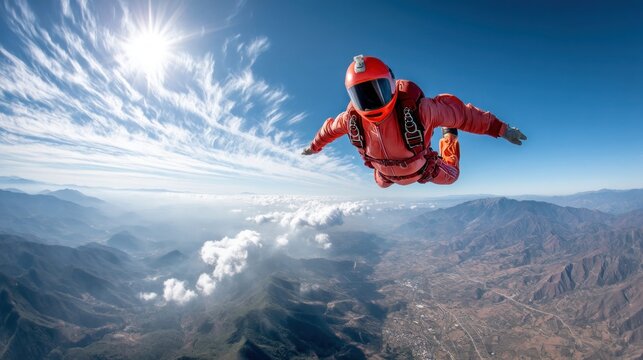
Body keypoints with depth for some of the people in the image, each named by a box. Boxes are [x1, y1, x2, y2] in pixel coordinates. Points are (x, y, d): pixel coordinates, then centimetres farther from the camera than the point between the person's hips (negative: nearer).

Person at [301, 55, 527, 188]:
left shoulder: (416, 109, -44)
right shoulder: (352, 119, -34)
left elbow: (458, 112, -28)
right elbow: (331, 128, -11)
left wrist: (500, 128, -20)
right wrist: (315, 147, 8)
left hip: (423, 168, -2)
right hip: (387, 173, 3)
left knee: (450, 176, 25)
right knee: (381, 183, 35)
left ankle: (448, 135, 48)